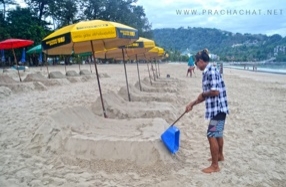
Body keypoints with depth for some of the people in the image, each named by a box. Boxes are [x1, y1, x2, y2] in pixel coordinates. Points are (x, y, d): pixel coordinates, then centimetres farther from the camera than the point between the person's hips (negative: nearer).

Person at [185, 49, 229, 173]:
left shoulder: (211, 71, -18)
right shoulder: (207, 72, 12)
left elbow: (215, 92, -26)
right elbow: (206, 95, 17)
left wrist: (203, 94, -9)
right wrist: (192, 104, 16)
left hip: (218, 109, -10)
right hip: (217, 108, 10)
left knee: (212, 136, -5)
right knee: (218, 134, 24)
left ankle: (215, 166, 5)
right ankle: (220, 156, 43)